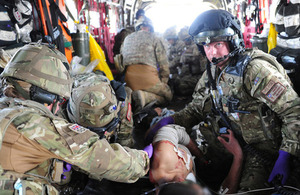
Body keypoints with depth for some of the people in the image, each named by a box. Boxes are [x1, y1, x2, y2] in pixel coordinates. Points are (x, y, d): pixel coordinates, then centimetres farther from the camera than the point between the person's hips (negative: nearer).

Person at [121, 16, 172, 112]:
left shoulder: (127, 38, 25)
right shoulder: (154, 38, 10)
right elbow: (163, 63, 6)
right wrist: (163, 82, 17)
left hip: (128, 76, 5)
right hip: (147, 73, -5)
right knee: (168, 95, 10)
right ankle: (144, 96, -19)